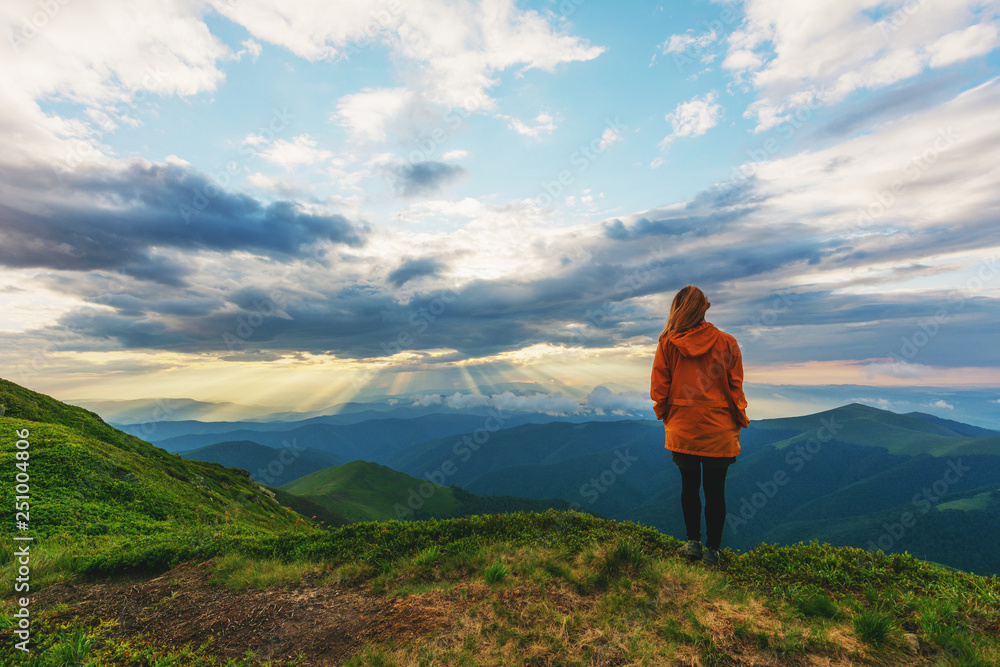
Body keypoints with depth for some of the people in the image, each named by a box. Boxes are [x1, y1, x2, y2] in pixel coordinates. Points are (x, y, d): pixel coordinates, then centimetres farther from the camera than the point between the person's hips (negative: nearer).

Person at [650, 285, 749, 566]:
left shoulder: (667, 343, -6)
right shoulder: (726, 342, -5)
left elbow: (659, 388, -4)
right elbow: (735, 387, -1)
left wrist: (664, 415, 11)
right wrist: (739, 420, 11)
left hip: (682, 428, 0)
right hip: (718, 430, 0)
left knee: (689, 485, 17)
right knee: (715, 490, 12)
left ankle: (693, 543, 26)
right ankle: (712, 550, 22)